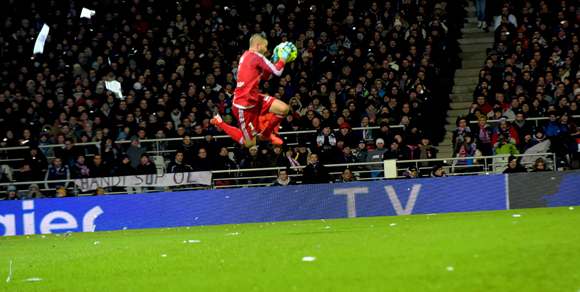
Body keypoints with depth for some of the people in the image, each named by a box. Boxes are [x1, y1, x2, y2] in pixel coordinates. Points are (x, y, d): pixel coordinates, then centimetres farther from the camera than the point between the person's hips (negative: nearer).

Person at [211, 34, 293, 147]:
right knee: (250, 144, 0)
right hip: (245, 105, -10)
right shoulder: (256, 56, -17)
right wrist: (284, 55, -2)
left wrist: (276, 60, 14)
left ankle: (266, 134, 20)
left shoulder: (247, 56, 14)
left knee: (284, 109, -3)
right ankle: (219, 122, 13)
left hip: (254, 99, 10)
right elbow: (277, 72, -15)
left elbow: (266, 76, 21)